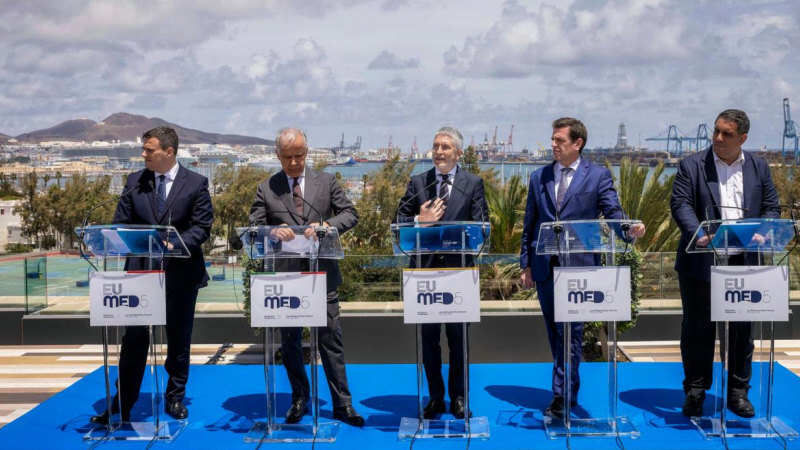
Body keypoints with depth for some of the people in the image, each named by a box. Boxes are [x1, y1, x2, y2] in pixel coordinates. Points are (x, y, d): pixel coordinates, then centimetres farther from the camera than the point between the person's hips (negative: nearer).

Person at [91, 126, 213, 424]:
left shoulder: (196, 183, -3)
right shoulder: (135, 181, 5)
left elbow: (202, 227, -6)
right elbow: (121, 223, 7)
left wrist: (173, 244, -20)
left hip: (181, 272, -1)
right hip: (141, 270, 2)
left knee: (179, 339, 10)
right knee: (134, 338, 2)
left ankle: (175, 398, 25)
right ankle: (122, 405, 8)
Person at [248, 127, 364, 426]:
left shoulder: (326, 182, 6)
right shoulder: (266, 190, 5)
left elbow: (350, 214, 3)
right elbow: (254, 228, 1)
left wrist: (327, 225, -17)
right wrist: (274, 232, -21)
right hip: (285, 276, 1)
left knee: (331, 340, 3)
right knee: (290, 342, 10)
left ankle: (342, 404, 10)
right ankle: (299, 400, 24)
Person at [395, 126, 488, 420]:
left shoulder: (473, 184, 3)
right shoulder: (417, 183, 7)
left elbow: (480, 226, -3)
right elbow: (399, 221, 4)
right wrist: (420, 221, -15)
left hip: (459, 267, -1)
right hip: (425, 268, 2)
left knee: (458, 335, 7)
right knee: (428, 335, 7)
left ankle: (457, 395, 19)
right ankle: (435, 396, 18)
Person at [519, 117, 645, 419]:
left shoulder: (598, 176, 1)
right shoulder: (538, 178, 11)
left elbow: (613, 213, -5)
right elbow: (530, 224, 13)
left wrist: (630, 230, -27)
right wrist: (526, 265, 10)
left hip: (578, 266, -4)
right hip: (544, 267, 4)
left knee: (570, 331, -6)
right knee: (555, 332, 12)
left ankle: (562, 396, -3)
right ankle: (569, 388, 25)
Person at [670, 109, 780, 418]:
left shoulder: (759, 168, 9)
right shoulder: (692, 166, 0)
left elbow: (771, 207, 8)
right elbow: (680, 204, -10)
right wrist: (699, 233, -26)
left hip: (744, 262, 3)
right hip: (701, 262, -2)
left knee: (742, 329, 8)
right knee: (697, 329, 5)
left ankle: (737, 392, 20)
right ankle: (695, 392, 16)